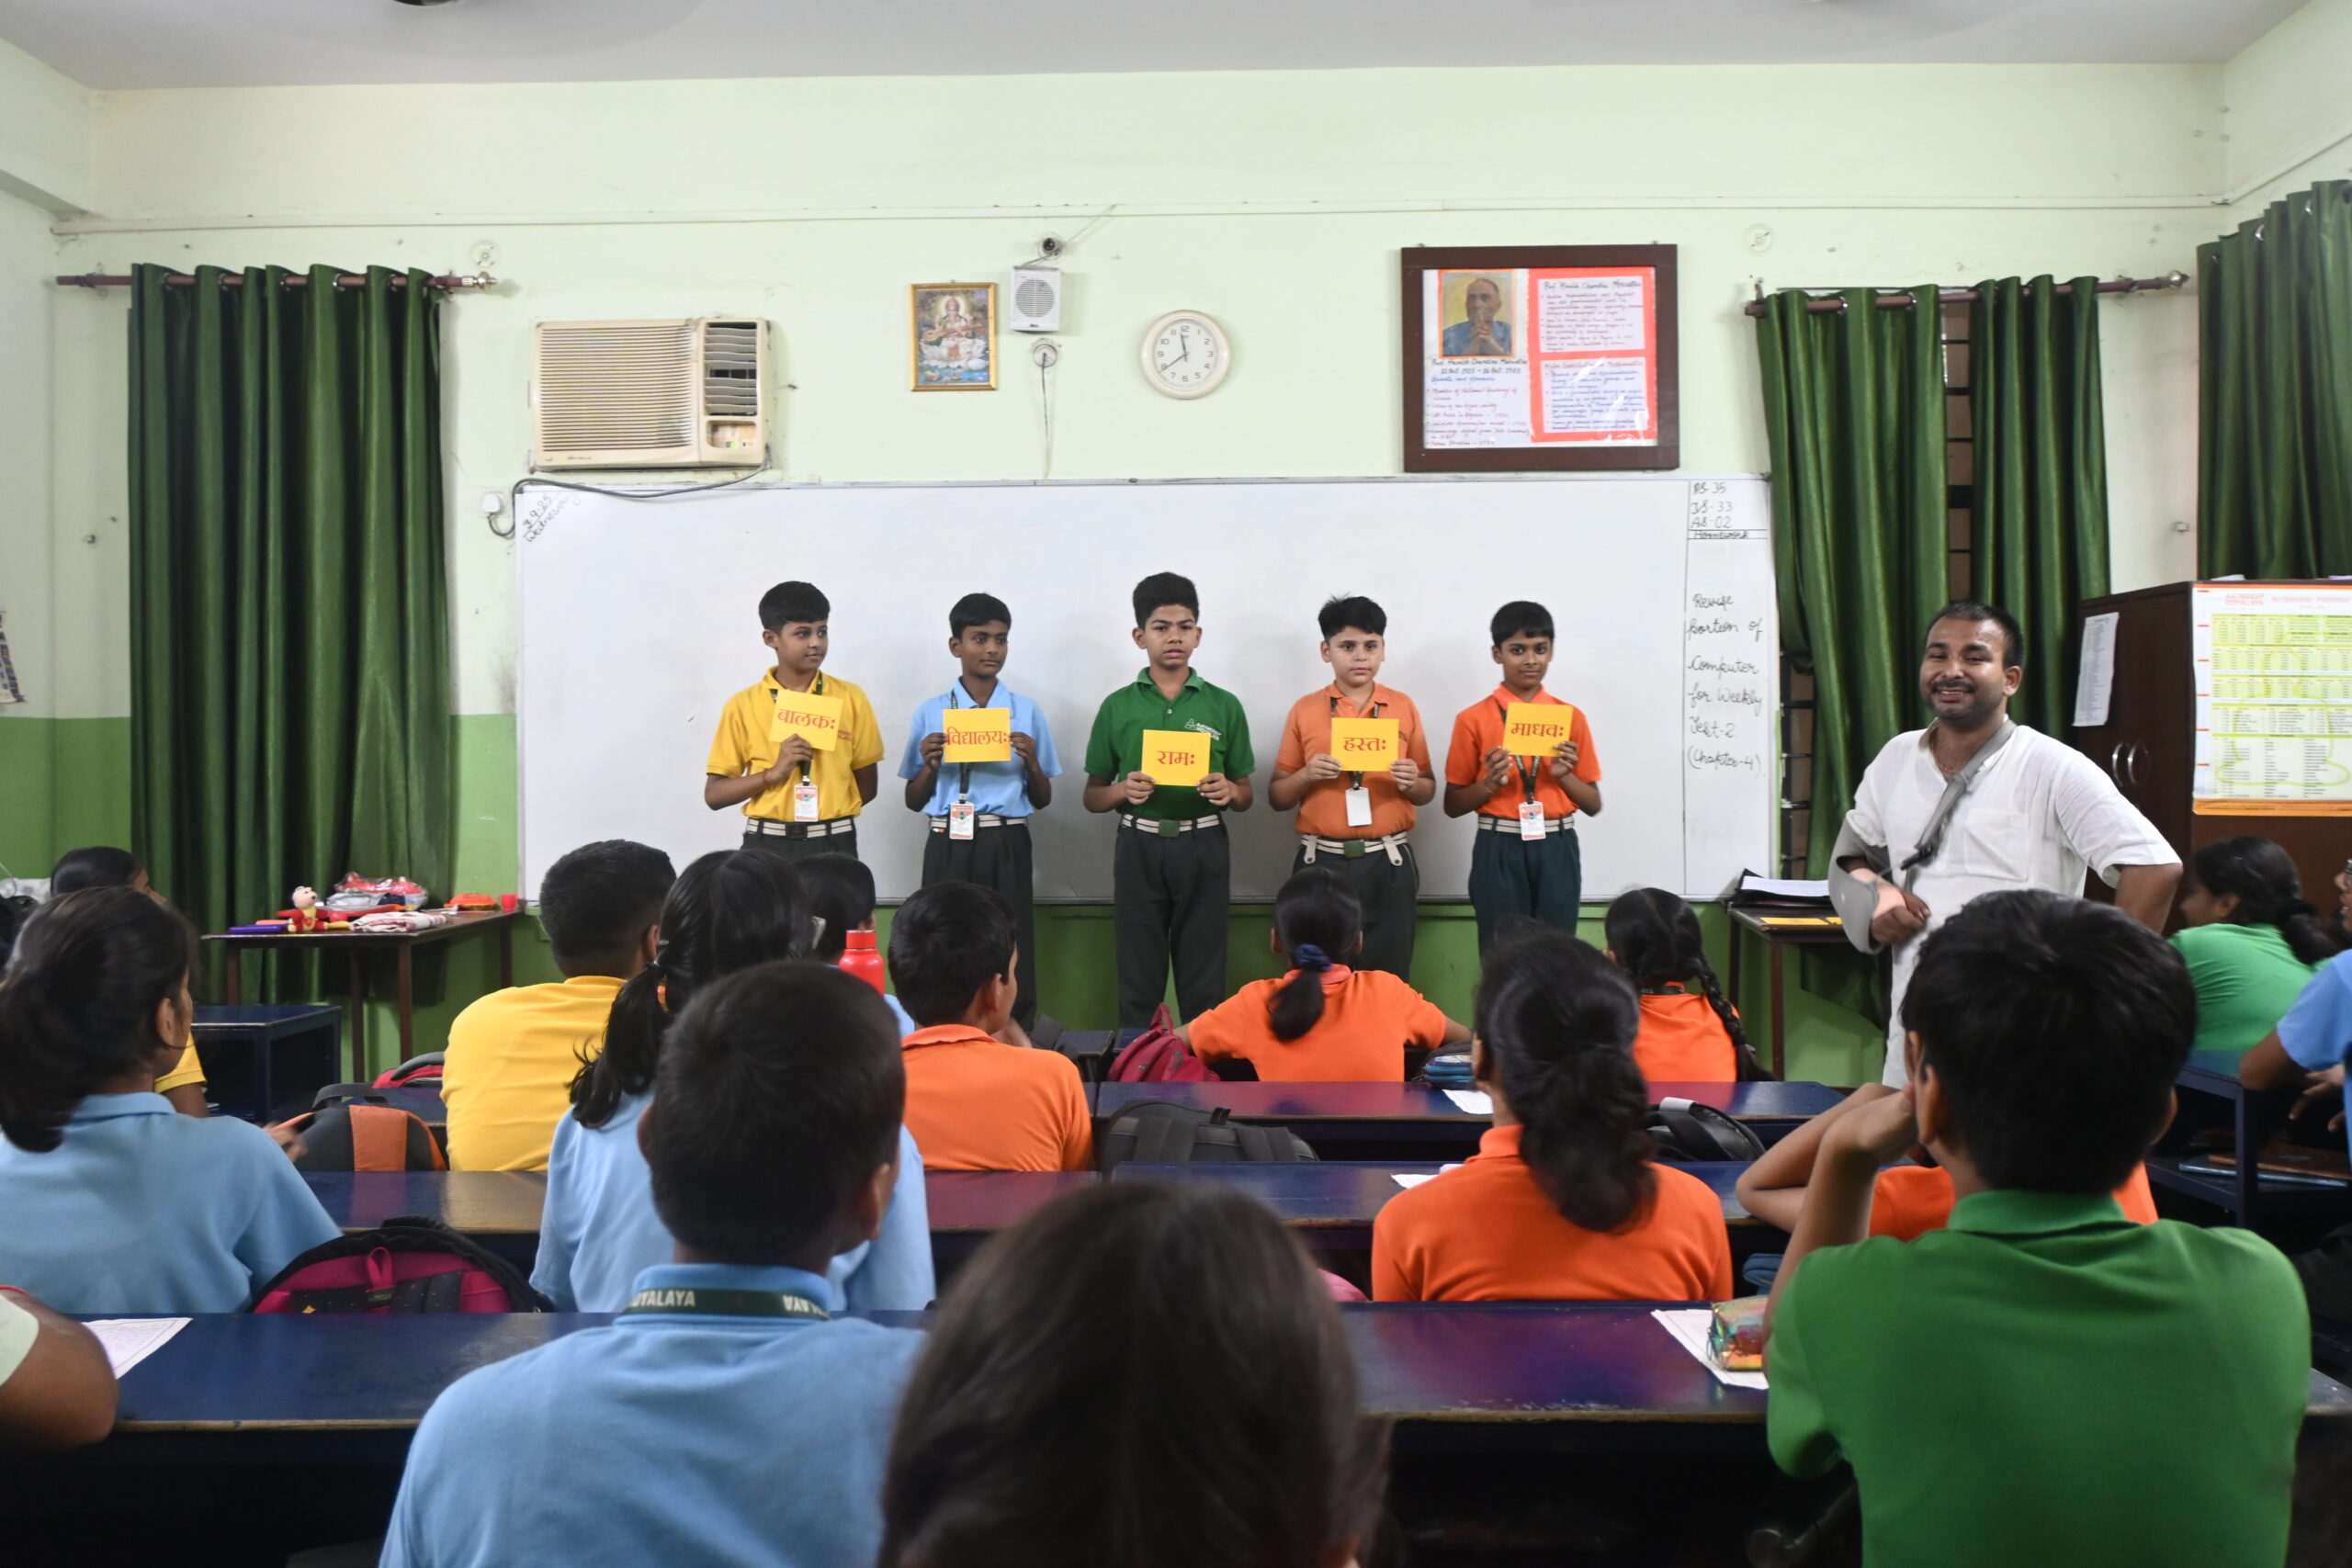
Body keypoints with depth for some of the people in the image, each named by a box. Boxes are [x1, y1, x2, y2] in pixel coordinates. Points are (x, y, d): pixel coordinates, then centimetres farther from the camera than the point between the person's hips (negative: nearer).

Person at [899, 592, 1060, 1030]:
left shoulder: (1027, 713, 6)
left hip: (1006, 847, 0)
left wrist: (1031, 762, -9)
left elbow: (1042, 801, 10)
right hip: (948, 846, 0)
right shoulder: (931, 713, 5)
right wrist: (930, 766, -10)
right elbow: (914, 801, 9)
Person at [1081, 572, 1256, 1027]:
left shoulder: (1224, 706, 5)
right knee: (1138, 979, 5)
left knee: (1204, 981, 5)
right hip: (1139, 848, 0)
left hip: (1203, 849, 0)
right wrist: (1123, 790, -12)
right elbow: (1092, 796, 9)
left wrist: (1229, 792, -12)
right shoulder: (1117, 707, 4)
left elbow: (1246, 797, 10)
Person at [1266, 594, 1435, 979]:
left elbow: (1428, 792, 12)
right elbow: (1277, 798, 7)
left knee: (1389, 980, 4)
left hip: (1387, 862, 0)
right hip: (1322, 861, 0)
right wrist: (1306, 776, -12)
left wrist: (1412, 783, -10)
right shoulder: (1305, 710, 4)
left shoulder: (1403, 707, 6)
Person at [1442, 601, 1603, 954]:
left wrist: (1564, 775, -9)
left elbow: (1594, 805, 8)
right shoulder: (1474, 719, 0)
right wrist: (1490, 784, -14)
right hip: (1499, 853, -2)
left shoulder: (1571, 717, 6)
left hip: (1556, 852, 2)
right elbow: (1453, 806, 3)